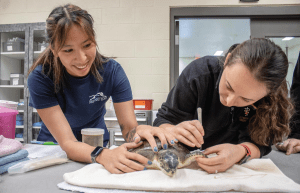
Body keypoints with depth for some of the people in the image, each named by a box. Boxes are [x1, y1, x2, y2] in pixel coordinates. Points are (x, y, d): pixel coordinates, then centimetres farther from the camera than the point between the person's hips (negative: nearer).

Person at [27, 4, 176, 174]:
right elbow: (67, 143, -26)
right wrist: (104, 155, -45)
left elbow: (129, 126, -18)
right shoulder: (40, 78, -21)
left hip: (98, 145, 3)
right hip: (54, 148, -2)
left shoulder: (112, 71, -16)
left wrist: (141, 131, -41)